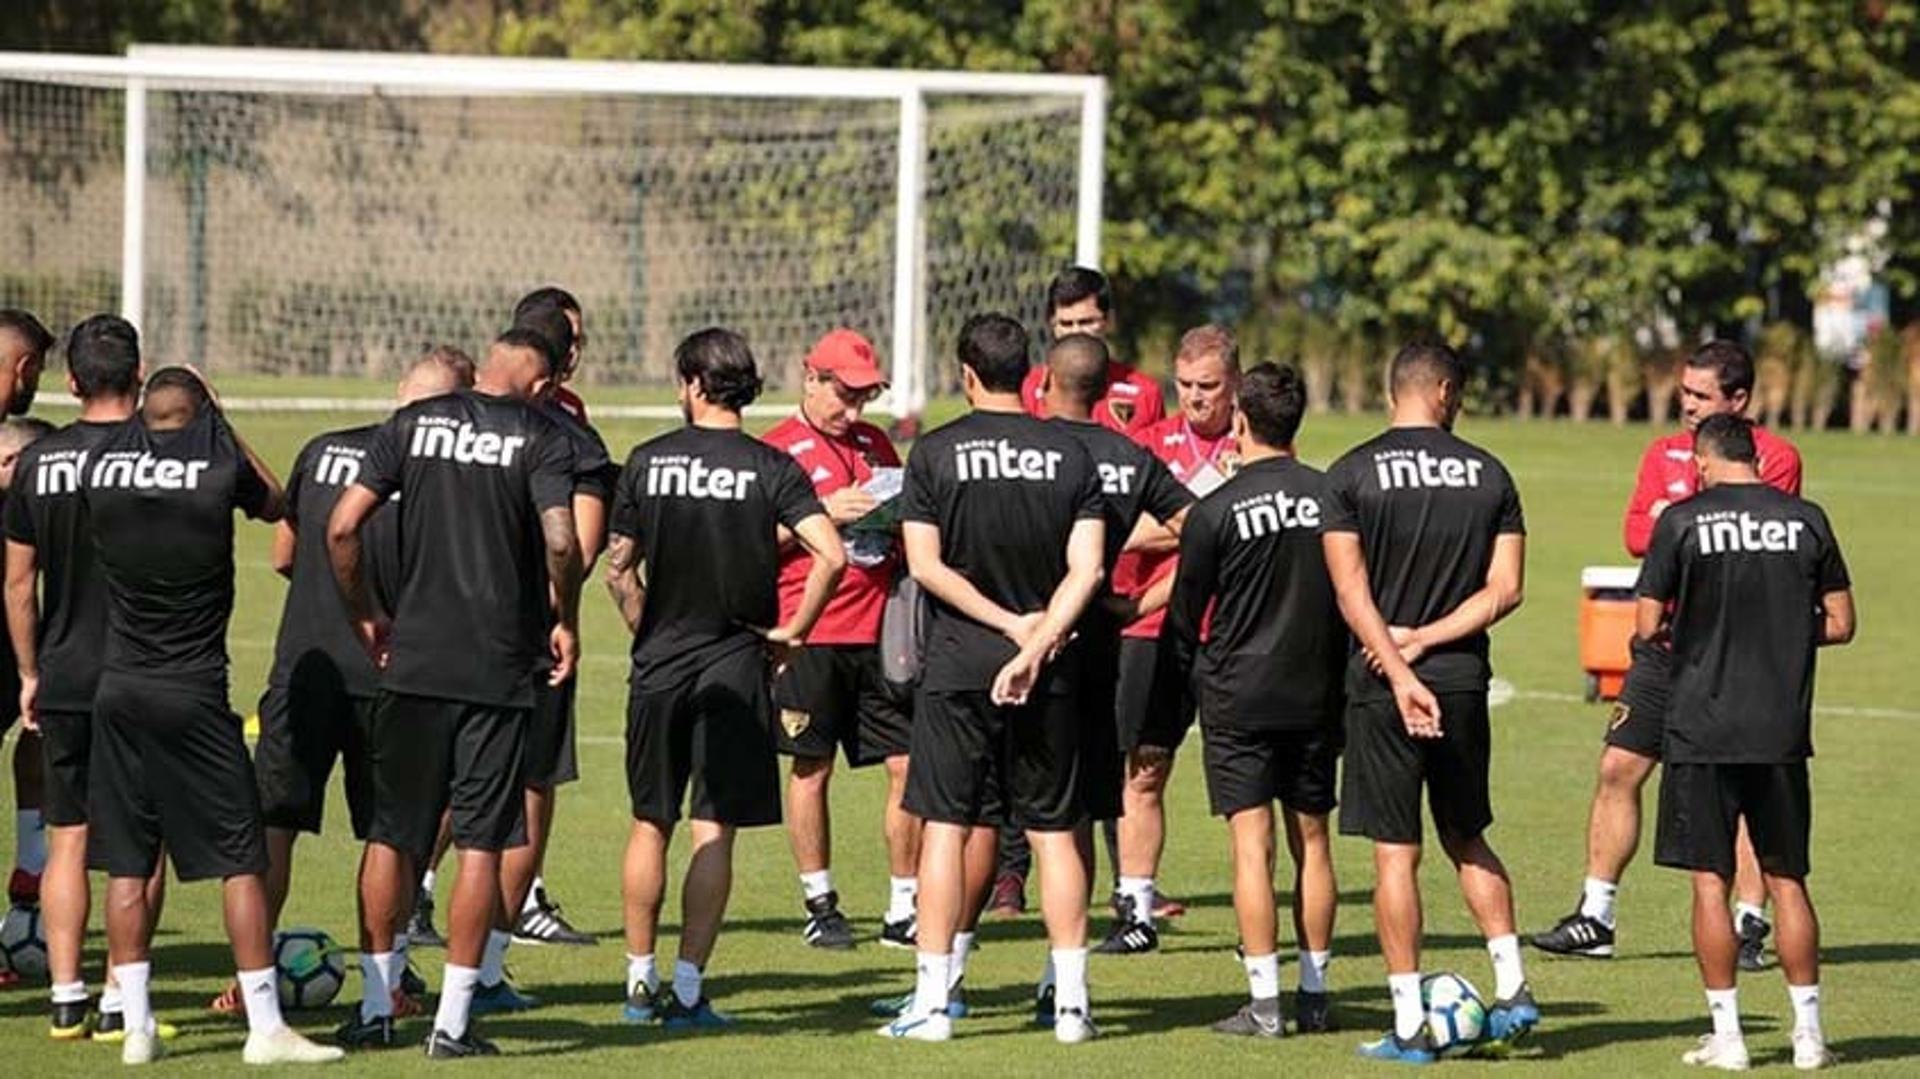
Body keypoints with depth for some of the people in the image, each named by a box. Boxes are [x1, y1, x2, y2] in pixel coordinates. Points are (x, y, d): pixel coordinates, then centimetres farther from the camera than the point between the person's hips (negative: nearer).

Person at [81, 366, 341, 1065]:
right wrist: (221, 429, 18)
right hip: (193, 693, -3)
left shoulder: (102, 462, -1)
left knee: (125, 864, 7)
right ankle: (266, 1027, 0)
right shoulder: (220, 465, -9)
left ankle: (136, 1026, 6)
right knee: (240, 861, 2)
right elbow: (274, 504, 13)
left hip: (117, 688, 3)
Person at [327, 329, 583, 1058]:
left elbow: (342, 526, -1)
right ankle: (453, 1019, 3)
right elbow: (561, 545, -17)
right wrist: (564, 622, 1)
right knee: (480, 842, 3)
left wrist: (364, 616, 11)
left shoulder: (412, 424, 5)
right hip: (499, 669, -2)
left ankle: (375, 1008, 14)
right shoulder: (541, 438, -4)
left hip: (412, 664, 2)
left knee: (392, 835, 11)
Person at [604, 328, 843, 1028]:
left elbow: (618, 568, 2)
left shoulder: (647, 461, 0)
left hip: (658, 665, 2)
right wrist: (793, 630, -4)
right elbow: (831, 555, -17)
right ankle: (689, 989, -2)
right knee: (714, 832, 1)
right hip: (735, 666, -2)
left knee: (650, 825, 13)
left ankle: (641, 982, 17)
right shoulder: (770, 468, -6)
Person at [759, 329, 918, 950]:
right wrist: (824, 513, -15)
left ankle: (905, 910, 6)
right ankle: (819, 905, 12)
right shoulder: (778, 449, 0)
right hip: (812, 635, -5)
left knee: (908, 767, 0)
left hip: (880, 631, 5)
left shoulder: (876, 445, 17)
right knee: (812, 769, 1)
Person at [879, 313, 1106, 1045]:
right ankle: (1071, 1002, 6)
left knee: (945, 827, 2)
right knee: (1053, 831, 8)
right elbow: (1086, 570, -6)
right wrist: (1035, 644, -11)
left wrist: (1010, 623, -6)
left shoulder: (936, 453, -3)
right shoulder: (1070, 455, 2)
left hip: (958, 665, -2)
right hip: (1050, 677, 2)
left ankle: (932, 1002, -1)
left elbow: (926, 565, -8)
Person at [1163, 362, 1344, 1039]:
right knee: (1312, 842, 10)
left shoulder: (1215, 512, -9)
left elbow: (1186, 615, -2)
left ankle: (1264, 1002, -7)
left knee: (1252, 845, -3)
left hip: (1238, 697, -3)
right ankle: (1314, 994, 13)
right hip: (1315, 697, 3)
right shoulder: (1331, 497, 0)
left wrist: (1185, 680, 15)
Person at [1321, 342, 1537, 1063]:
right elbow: (1506, 588, -1)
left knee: (1395, 853, 0)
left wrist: (1400, 667, -16)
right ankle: (1513, 989, 12)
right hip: (1464, 678, 3)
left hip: (1381, 681, -3)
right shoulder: (1488, 473, 4)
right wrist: (1427, 640, -4)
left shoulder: (1351, 475, -3)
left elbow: (1351, 590, -11)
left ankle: (1409, 1026, 0)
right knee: (1467, 838, 20)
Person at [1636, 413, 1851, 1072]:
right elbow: (1840, 623, 7)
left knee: (1710, 881, 4)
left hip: (1703, 732, -3)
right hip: (1783, 731, 3)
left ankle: (1726, 1036, 3)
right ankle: (1808, 1034, 11)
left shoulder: (1683, 522, -6)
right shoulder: (1806, 520, 2)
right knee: (1787, 880, 11)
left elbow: (1647, 626, -5)